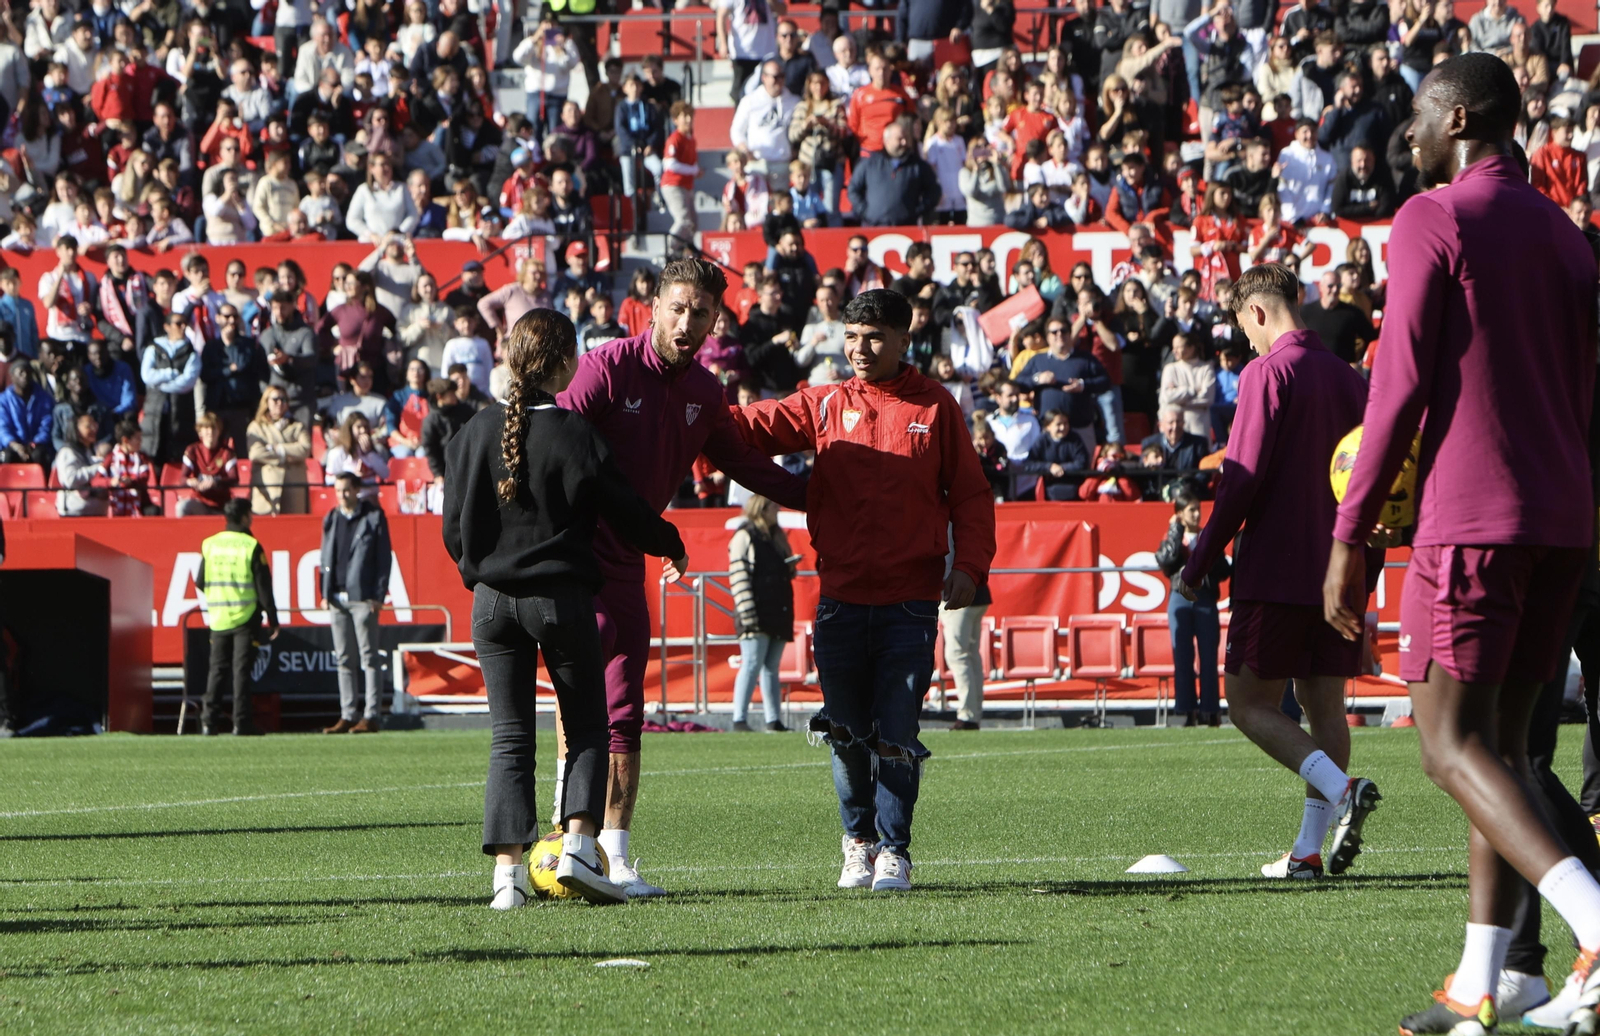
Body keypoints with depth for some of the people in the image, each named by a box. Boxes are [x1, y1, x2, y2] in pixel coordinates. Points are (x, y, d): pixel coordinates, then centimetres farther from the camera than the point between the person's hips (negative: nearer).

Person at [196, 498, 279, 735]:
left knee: (217, 669, 9)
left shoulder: (209, 545, 4)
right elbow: (263, 587, -8)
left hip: (218, 618, 4)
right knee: (241, 669, -2)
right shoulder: (251, 547, -8)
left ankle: (210, 720, 5)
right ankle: (241, 722, -5)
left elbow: (200, 582, 9)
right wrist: (272, 620, -3)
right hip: (245, 617, -4)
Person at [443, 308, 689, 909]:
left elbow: (453, 524, 6)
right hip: (563, 597, -3)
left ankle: (508, 868, -5)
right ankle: (578, 843, -7)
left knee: (510, 735, 5)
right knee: (586, 725, 10)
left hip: (493, 599, 3)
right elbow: (627, 515, -2)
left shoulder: (476, 433, 0)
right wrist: (672, 545, 18)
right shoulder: (575, 436, -9)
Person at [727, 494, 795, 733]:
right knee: (752, 664, -11)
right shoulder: (745, 536, -6)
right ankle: (739, 719, -11)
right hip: (757, 615, -8)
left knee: (771, 667, 8)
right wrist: (747, 613, -20)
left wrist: (791, 567, 5)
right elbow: (738, 576, -13)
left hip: (778, 612, 8)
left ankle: (773, 720, 9)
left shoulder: (776, 536, 19)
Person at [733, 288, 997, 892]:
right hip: (842, 598, 2)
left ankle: (893, 851, 4)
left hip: (911, 600, -2)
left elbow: (970, 493, 6)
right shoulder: (826, 406, 8)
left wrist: (969, 565, -6)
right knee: (846, 732, 6)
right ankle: (859, 841, 23)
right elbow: (755, 427, 0)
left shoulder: (935, 407, 4)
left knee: (896, 734, -5)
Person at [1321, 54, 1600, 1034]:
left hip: (1471, 520, -8)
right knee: (1501, 737, 11)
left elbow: (1402, 386, -11)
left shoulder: (1432, 221, -6)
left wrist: (1351, 534, -7)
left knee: (1455, 745, -8)